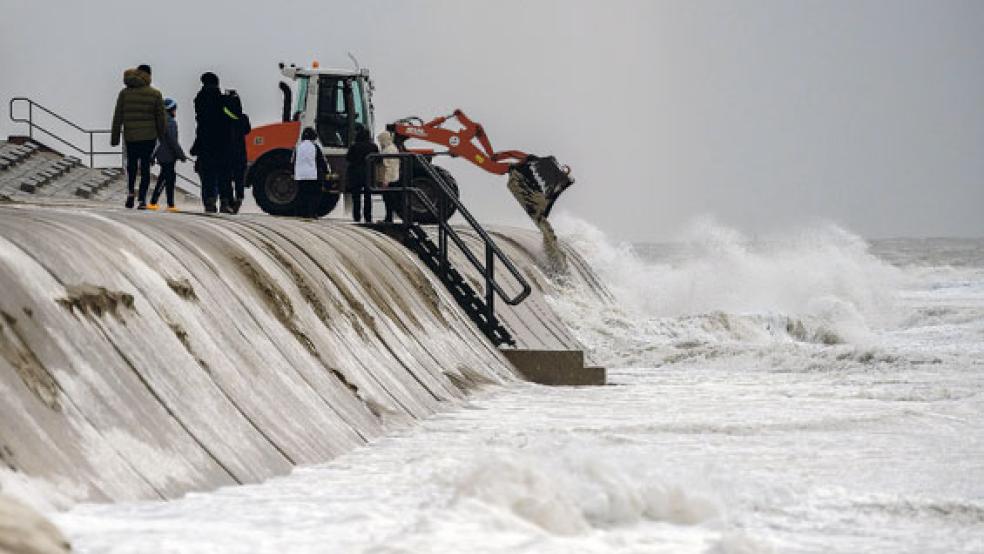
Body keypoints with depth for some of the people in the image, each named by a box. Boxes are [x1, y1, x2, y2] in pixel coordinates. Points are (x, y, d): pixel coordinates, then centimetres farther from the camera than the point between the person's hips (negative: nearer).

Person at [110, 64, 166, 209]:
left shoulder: (125, 93, 0)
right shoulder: (155, 94, -2)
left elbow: (117, 117, 1)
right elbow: (161, 118, 1)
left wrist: (114, 137, 6)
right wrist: (162, 136, 13)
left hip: (130, 136, 1)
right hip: (149, 136, -1)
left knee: (131, 164, 20)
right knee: (145, 167, 4)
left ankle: (130, 191, 3)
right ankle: (141, 199, -3)